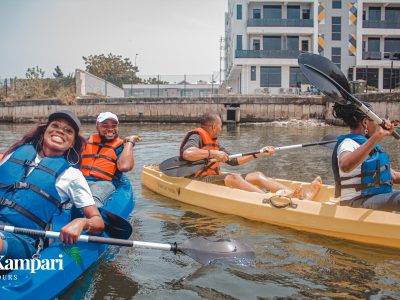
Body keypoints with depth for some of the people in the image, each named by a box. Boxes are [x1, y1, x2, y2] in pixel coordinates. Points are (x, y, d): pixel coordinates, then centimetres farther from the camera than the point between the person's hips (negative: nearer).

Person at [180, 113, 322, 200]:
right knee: (233, 177, -36)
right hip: (200, 180, -8)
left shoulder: (213, 142, 24)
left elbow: (233, 160, 25)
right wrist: (212, 153, -33)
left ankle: (300, 195, -27)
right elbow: (187, 153, -30)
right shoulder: (196, 137, -7)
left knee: (257, 176, -9)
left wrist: (258, 153, 23)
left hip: (215, 178, 8)